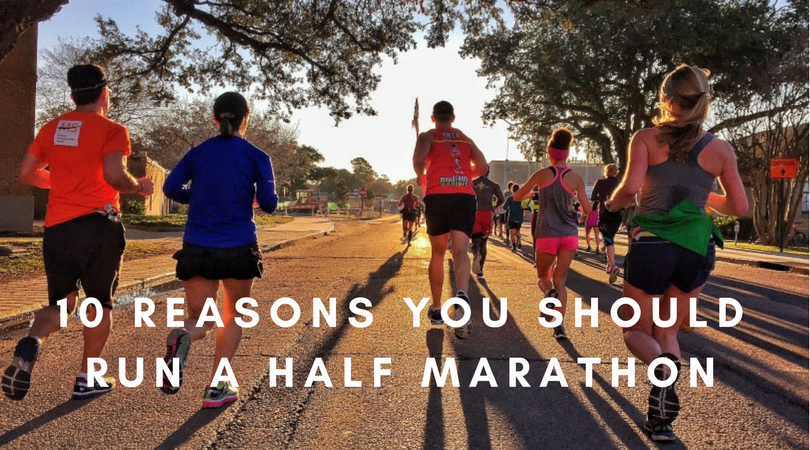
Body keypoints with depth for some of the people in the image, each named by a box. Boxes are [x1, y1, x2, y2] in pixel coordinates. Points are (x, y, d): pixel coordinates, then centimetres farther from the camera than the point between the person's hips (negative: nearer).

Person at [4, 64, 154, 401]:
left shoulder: (51, 129, 12)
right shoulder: (112, 130, -6)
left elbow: (26, 173, 14)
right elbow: (114, 176, -20)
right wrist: (139, 187, -1)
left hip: (56, 227, 5)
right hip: (97, 225, -4)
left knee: (61, 303, 15)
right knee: (100, 302, 11)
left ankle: (31, 344, -15)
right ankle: (87, 378, 16)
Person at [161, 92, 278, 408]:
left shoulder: (198, 153, 7)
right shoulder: (256, 157, -1)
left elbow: (171, 188, -2)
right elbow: (268, 204, -7)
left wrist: (200, 199, 15)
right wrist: (270, 192, 16)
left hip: (197, 249, 2)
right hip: (239, 249, -2)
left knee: (199, 319, 11)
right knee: (234, 316, 18)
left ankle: (182, 337, -26)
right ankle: (216, 387, 14)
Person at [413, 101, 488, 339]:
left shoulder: (428, 136, 11)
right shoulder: (466, 139, 21)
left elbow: (419, 159, -10)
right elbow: (482, 167, 11)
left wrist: (421, 177, 10)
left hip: (437, 196, -1)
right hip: (464, 197, 1)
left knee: (437, 253, 12)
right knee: (460, 251, -8)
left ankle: (436, 309, 18)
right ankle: (462, 295, -38)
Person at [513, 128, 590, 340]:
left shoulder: (542, 175, 0)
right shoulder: (575, 178, 2)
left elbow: (516, 196, 10)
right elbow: (587, 209, 3)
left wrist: (529, 193, 32)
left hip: (547, 235, -1)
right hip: (569, 235, 1)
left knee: (543, 276, 18)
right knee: (560, 280, 9)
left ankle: (550, 293, -17)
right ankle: (559, 326, -3)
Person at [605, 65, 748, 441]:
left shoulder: (646, 138, -4)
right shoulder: (721, 149, 3)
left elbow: (631, 186, -20)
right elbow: (739, 208, 7)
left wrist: (612, 204, 1)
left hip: (651, 245, -3)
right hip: (696, 248, 3)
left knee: (637, 331, 15)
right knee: (667, 331, 20)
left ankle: (663, 368, -20)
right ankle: (660, 419, 11)